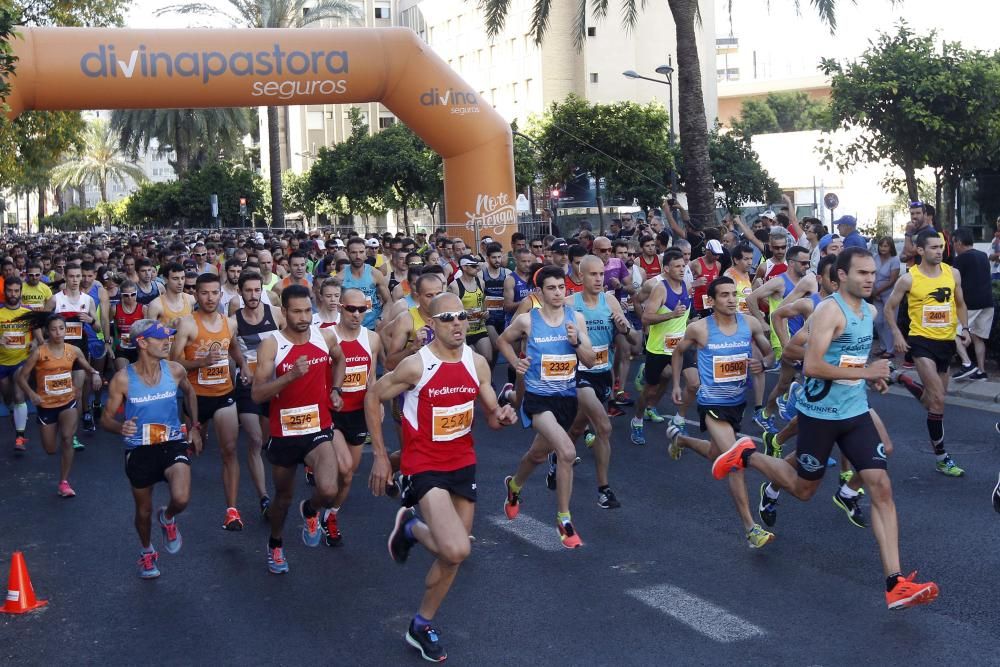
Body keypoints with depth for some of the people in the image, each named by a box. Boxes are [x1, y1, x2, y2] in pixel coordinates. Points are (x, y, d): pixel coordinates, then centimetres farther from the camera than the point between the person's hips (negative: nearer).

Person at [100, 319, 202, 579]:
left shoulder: (175, 371, -7)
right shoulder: (122, 379, -14)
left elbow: (189, 393, 16)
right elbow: (106, 418, -6)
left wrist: (194, 427, 16)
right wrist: (121, 428, -28)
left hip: (173, 443, 1)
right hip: (139, 450, 0)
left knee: (181, 499, -23)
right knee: (143, 511, 15)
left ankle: (167, 518, 15)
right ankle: (147, 552, 46)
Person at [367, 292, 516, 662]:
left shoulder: (478, 363, -1)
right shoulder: (415, 365, -16)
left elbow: (491, 416, 8)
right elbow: (373, 398, -4)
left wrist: (502, 417, -17)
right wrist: (380, 456, -3)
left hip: (463, 465, 6)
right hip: (424, 467, -6)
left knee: (452, 556, 11)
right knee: (457, 550, -22)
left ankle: (422, 626, 32)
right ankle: (410, 527, 9)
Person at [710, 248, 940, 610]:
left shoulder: (869, 311, 8)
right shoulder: (830, 310, -18)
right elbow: (812, 366, -26)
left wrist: (872, 376, 7)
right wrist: (864, 372, -24)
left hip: (856, 413, 7)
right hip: (820, 414, -6)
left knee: (881, 487, -6)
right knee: (803, 489, 11)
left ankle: (895, 584, -8)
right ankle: (747, 455, 36)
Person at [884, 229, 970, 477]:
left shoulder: (953, 273, 1)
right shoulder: (908, 279, -10)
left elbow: (960, 304, 15)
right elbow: (889, 308, 0)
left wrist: (964, 328, 0)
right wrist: (896, 335, -11)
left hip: (947, 342, 5)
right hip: (922, 341, -5)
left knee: (934, 398, 16)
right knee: (938, 400, -12)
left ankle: (902, 379, 46)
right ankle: (942, 458, -2)